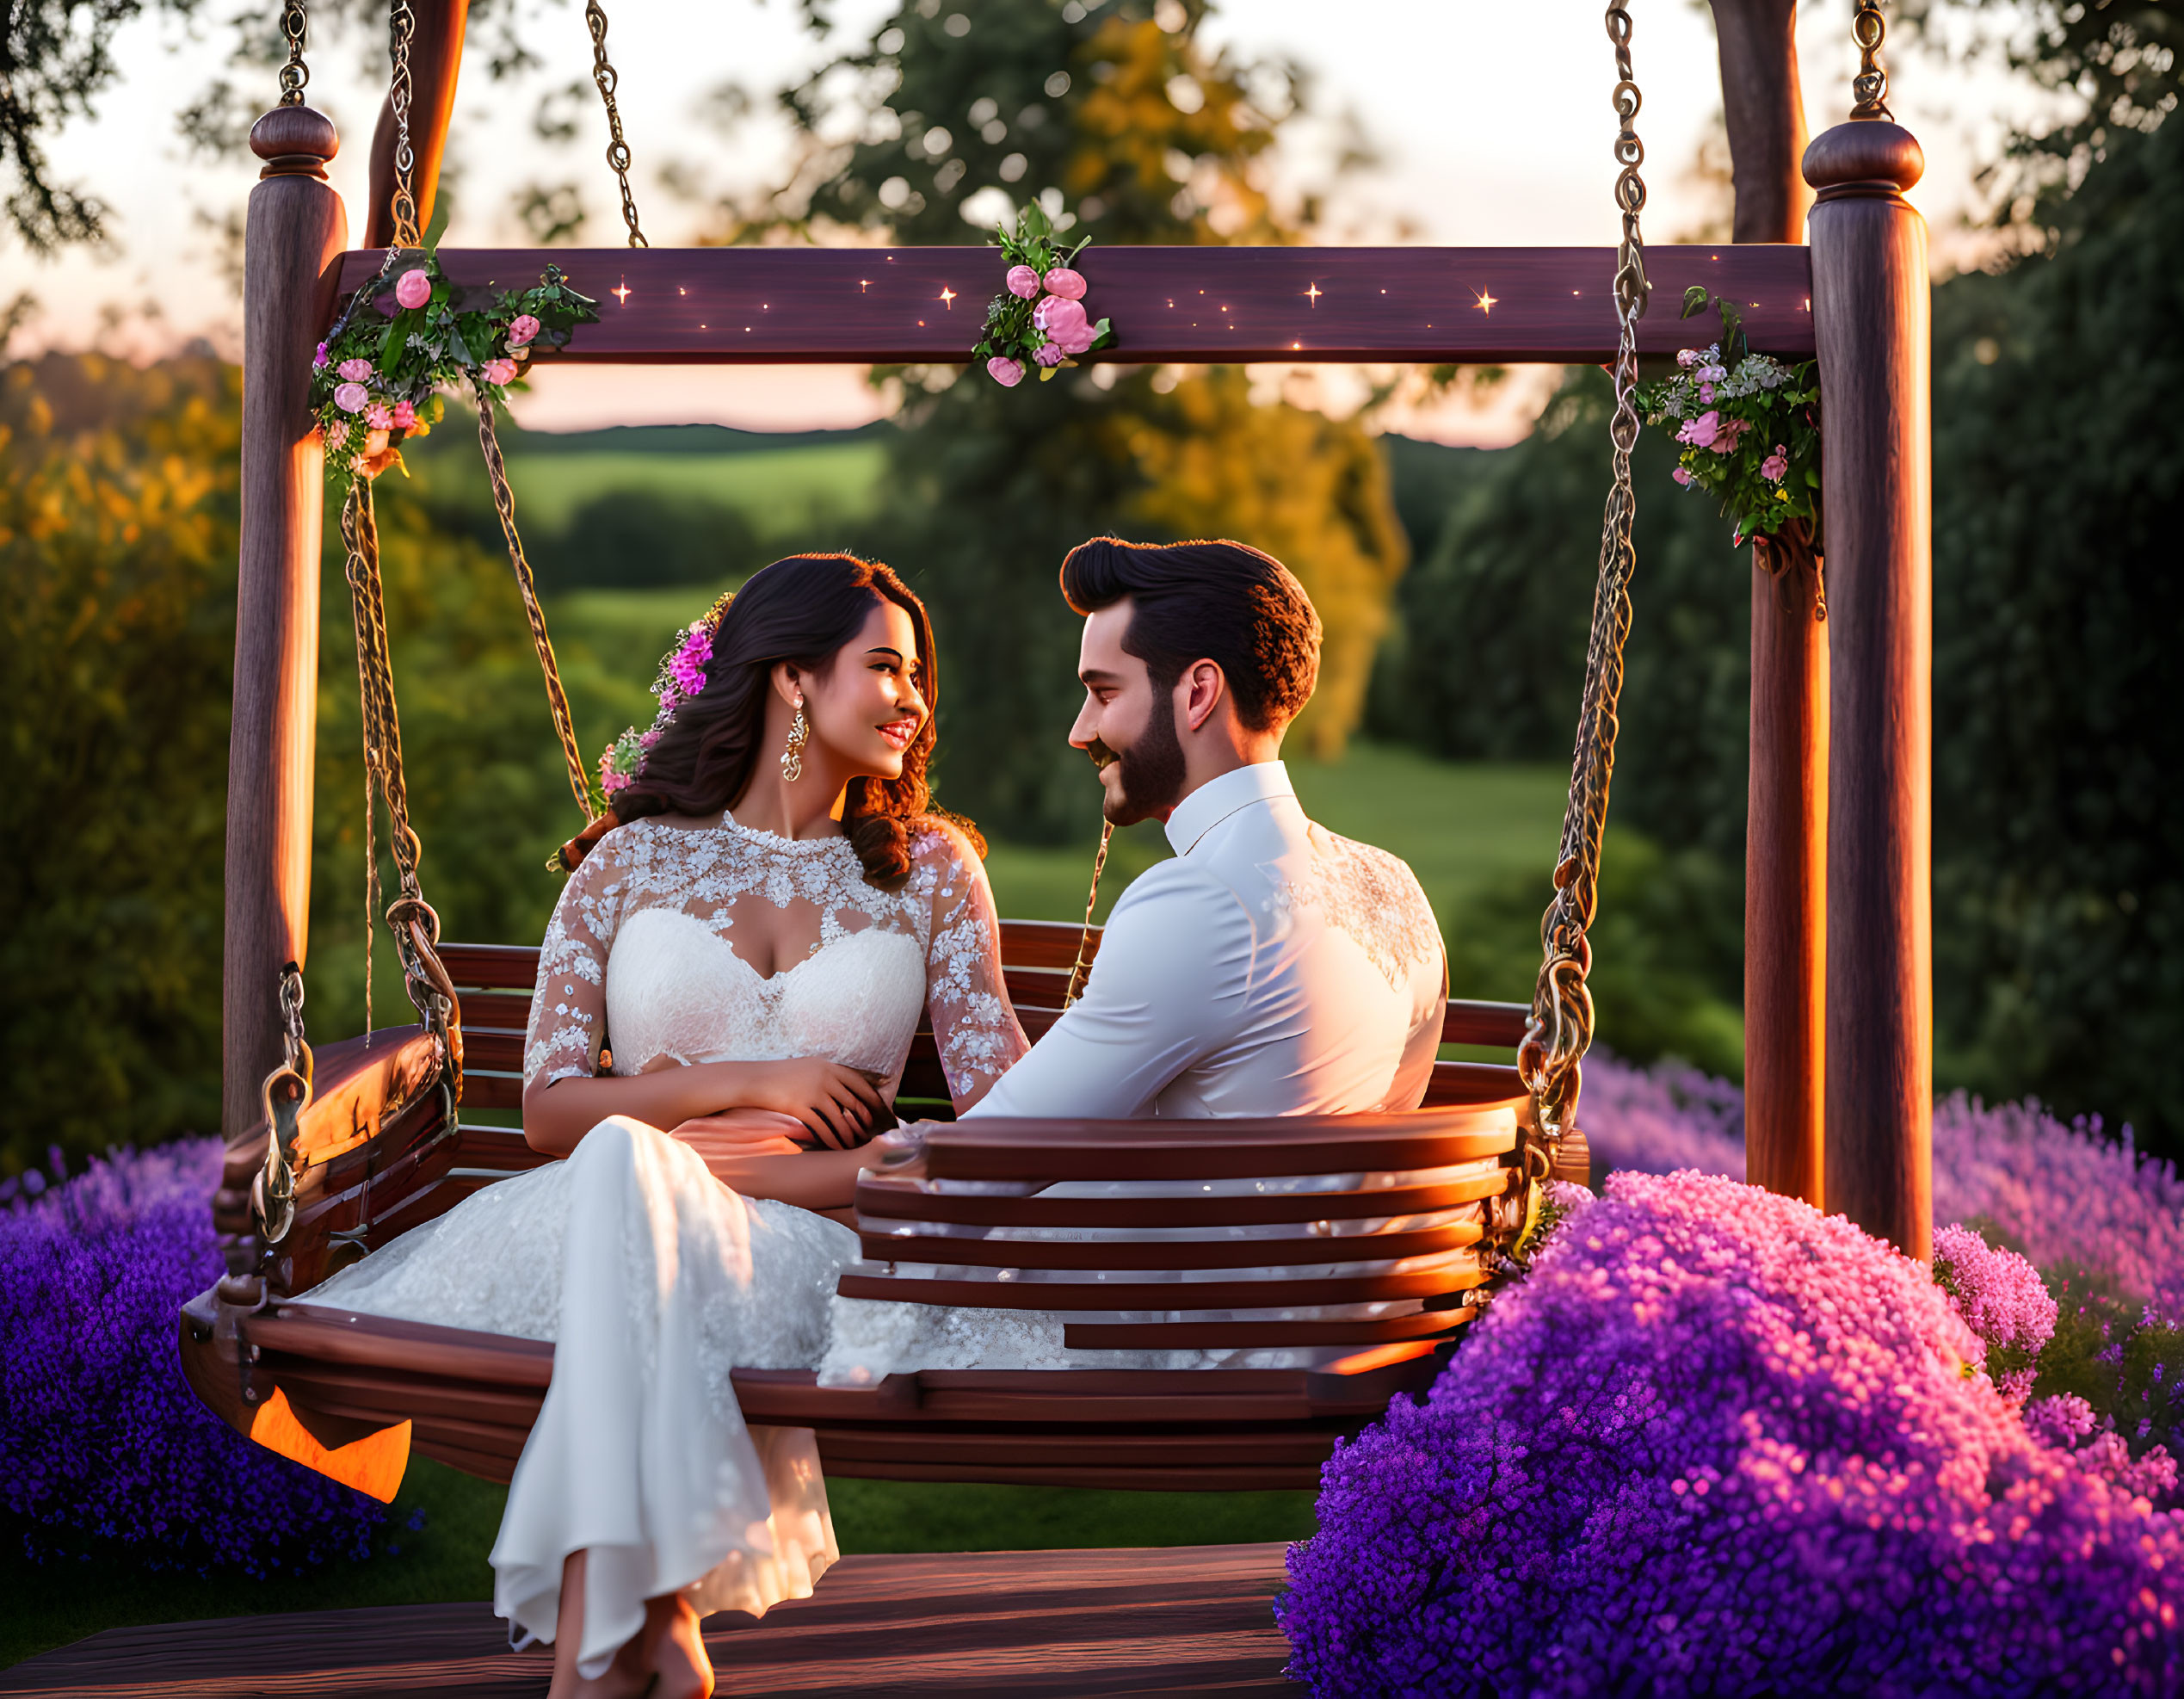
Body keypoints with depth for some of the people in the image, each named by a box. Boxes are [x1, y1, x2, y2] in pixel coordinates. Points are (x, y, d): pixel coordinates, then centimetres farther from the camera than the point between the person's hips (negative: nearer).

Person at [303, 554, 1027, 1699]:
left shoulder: (929, 868, 16)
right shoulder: (633, 861, 14)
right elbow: (549, 1109, 7)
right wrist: (744, 1083, -5)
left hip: (809, 1245, -1)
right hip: (608, 1212, 1)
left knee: (628, 1163, -35)